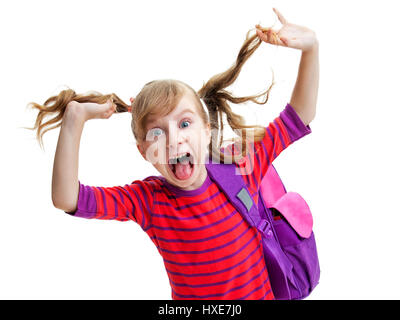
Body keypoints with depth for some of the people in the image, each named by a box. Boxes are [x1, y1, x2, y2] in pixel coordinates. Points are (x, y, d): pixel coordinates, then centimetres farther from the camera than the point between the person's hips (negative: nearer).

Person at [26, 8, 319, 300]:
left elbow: (299, 117, -11)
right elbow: (67, 199, -29)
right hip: (190, 298, -1)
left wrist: (310, 47, -23)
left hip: (262, 293, 1)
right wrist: (75, 117, -36)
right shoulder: (148, 200, -19)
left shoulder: (240, 166, -17)